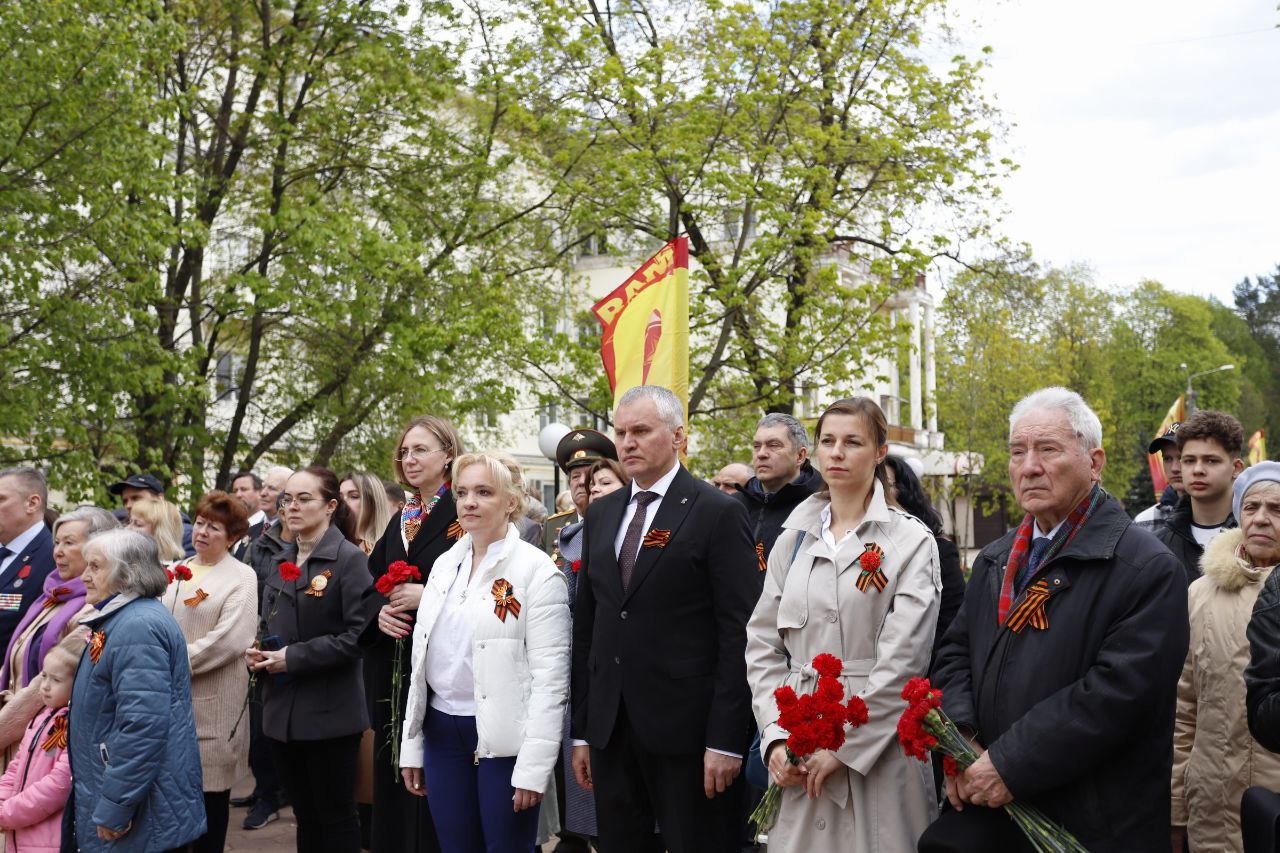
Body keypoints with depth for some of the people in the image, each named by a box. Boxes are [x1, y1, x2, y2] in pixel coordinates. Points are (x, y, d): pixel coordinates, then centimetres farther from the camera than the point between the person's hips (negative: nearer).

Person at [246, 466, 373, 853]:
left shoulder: (349, 559, -10)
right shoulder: (282, 563, 12)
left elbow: (358, 635, -17)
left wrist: (294, 657, -19)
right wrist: (257, 652, -1)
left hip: (330, 712, -7)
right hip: (283, 710, 7)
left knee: (336, 818, 4)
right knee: (305, 817, 16)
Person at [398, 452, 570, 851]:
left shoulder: (536, 570, -10)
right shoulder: (445, 564, 9)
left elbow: (550, 675, -13)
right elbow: (422, 659, 13)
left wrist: (534, 766, -18)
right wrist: (412, 746, 11)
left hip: (504, 738, -6)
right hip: (442, 732, 6)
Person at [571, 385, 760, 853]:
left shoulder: (719, 512, -6)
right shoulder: (601, 514, 12)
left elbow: (738, 633, -10)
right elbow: (586, 624, 13)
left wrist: (726, 739, -14)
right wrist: (582, 731, 10)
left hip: (685, 728, -5)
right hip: (610, 727, 6)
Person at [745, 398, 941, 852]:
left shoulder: (910, 541, -3)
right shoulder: (794, 537, 9)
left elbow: (903, 658, -10)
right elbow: (763, 645, 7)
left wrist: (844, 745, -13)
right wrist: (776, 737, -5)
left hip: (877, 745, -3)